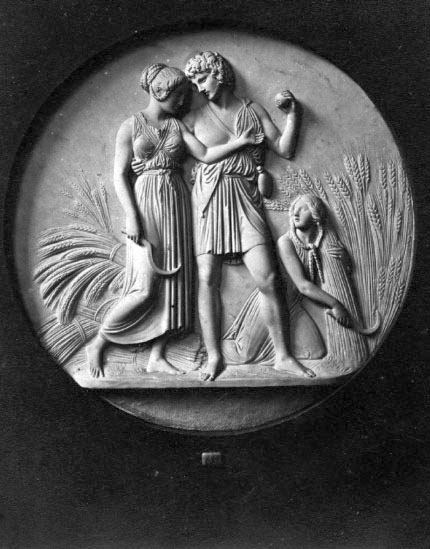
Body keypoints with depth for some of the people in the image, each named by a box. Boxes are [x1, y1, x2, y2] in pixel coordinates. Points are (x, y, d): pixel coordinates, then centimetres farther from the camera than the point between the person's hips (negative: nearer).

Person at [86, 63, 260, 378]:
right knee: (145, 287, -12)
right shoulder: (131, 127, 2)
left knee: (174, 280, 0)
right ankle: (97, 344, 6)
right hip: (145, 201, -5)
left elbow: (205, 155, 2)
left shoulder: (177, 126, 13)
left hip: (176, 203, 5)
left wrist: (239, 142, -12)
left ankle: (157, 357, 7)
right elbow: (120, 175, -3)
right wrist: (132, 216, -13)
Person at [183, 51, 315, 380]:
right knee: (207, 279, -4)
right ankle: (214, 356, 6)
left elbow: (285, 150, 8)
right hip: (209, 199, 0)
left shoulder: (253, 111, 13)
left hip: (245, 201, 0)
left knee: (267, 279, -7)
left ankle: (282, 355, 3)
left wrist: (292, 113, 0)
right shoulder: (194, 118, 9)